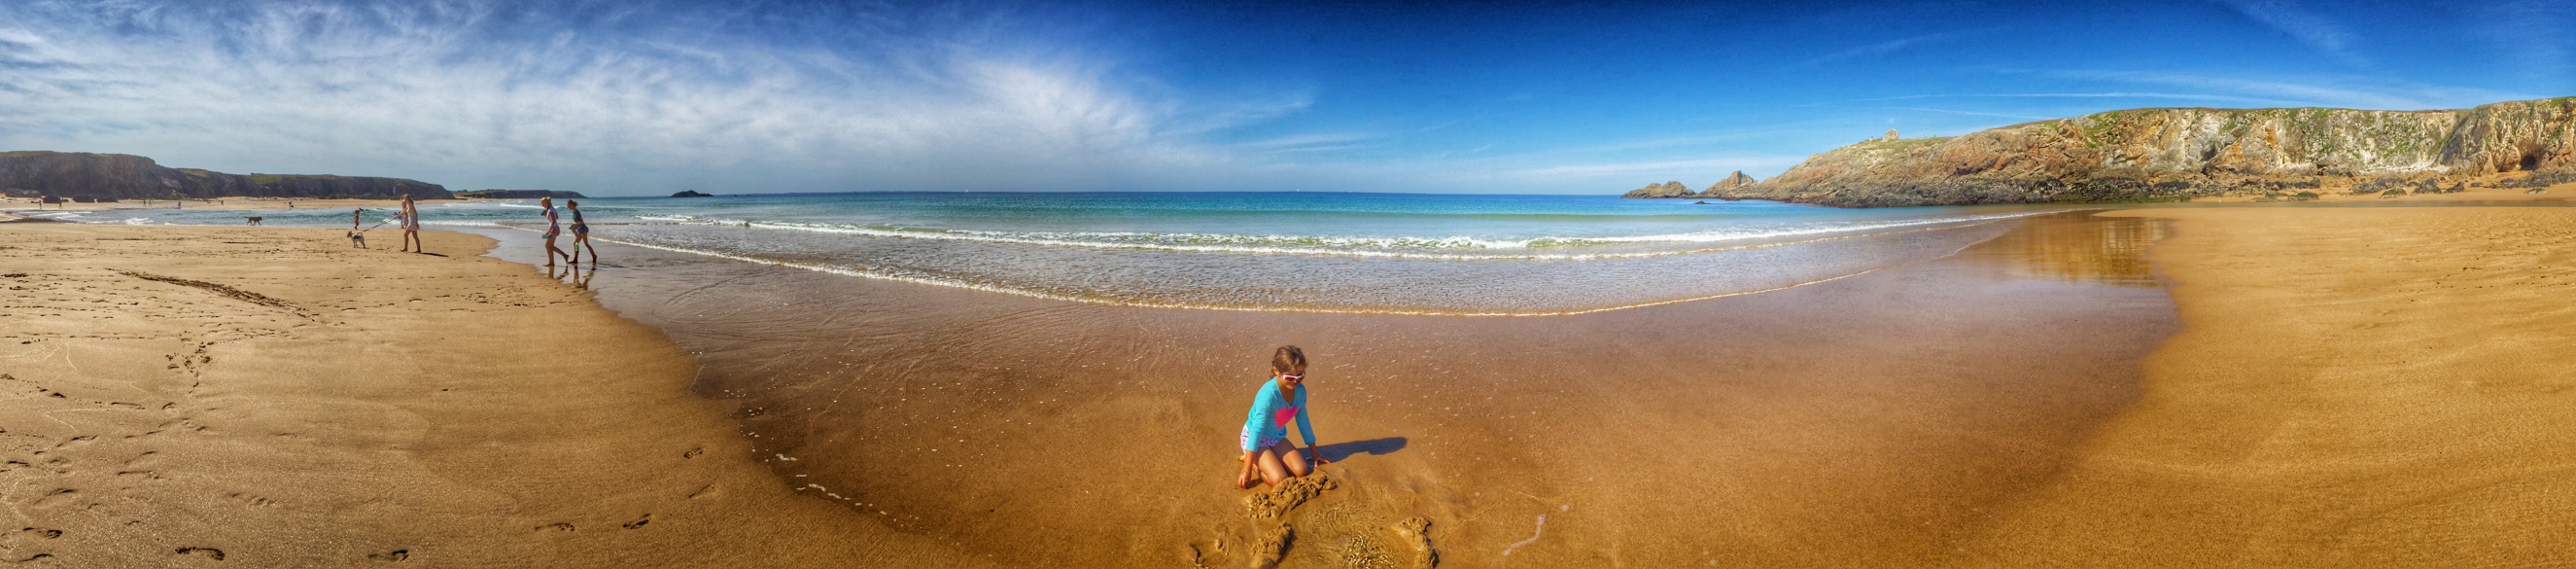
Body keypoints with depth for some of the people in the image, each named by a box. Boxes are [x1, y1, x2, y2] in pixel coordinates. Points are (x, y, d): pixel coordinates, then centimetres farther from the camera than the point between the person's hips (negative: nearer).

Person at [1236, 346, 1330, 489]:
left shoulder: (1300, 390, -10)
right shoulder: (1269, 393, -31)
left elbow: (1302, 421, 6)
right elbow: (1257, 429, -30)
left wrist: (1314, 452, 15)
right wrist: (1247, 468, -28)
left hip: (1277, 437, 7)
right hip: (1255, 438, -7)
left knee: (1301, 471, -13)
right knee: (1280, 480, -23)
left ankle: (1260, 459, 8)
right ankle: (1251, 461, 5)